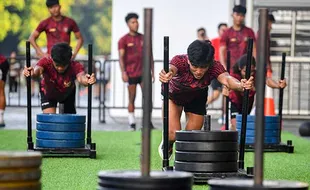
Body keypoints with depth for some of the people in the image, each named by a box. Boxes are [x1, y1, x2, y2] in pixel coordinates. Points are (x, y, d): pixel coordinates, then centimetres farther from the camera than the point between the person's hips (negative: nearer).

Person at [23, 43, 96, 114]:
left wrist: (86, 80, -85)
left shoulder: (75, 66, -38)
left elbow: (80, 76, -60)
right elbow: (37, 69, -60)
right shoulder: (46, 62, -38)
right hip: (48, 94, -1)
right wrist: (32, 73, -85)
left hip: (68, 94, 1)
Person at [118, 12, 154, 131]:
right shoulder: (124, 40, 1)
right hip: (131, 74, -3)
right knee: (132, 99, 2)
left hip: (143, 72, 3)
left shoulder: (143, 38, 11)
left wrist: (152, 71, 11)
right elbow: (121, 57, -7)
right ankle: (132, 123, 7)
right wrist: (123, 72, -18)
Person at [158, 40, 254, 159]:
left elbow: (226, 78, -55)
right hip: (173, 95, -2)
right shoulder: (180, 61, -40)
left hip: (197, 98, 2)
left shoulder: (214, 67, -36)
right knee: (173, 134, -15)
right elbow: (171, 68, -62)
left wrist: (241, 85, -79)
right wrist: (167, 75, -88)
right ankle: (167, 145, 23)